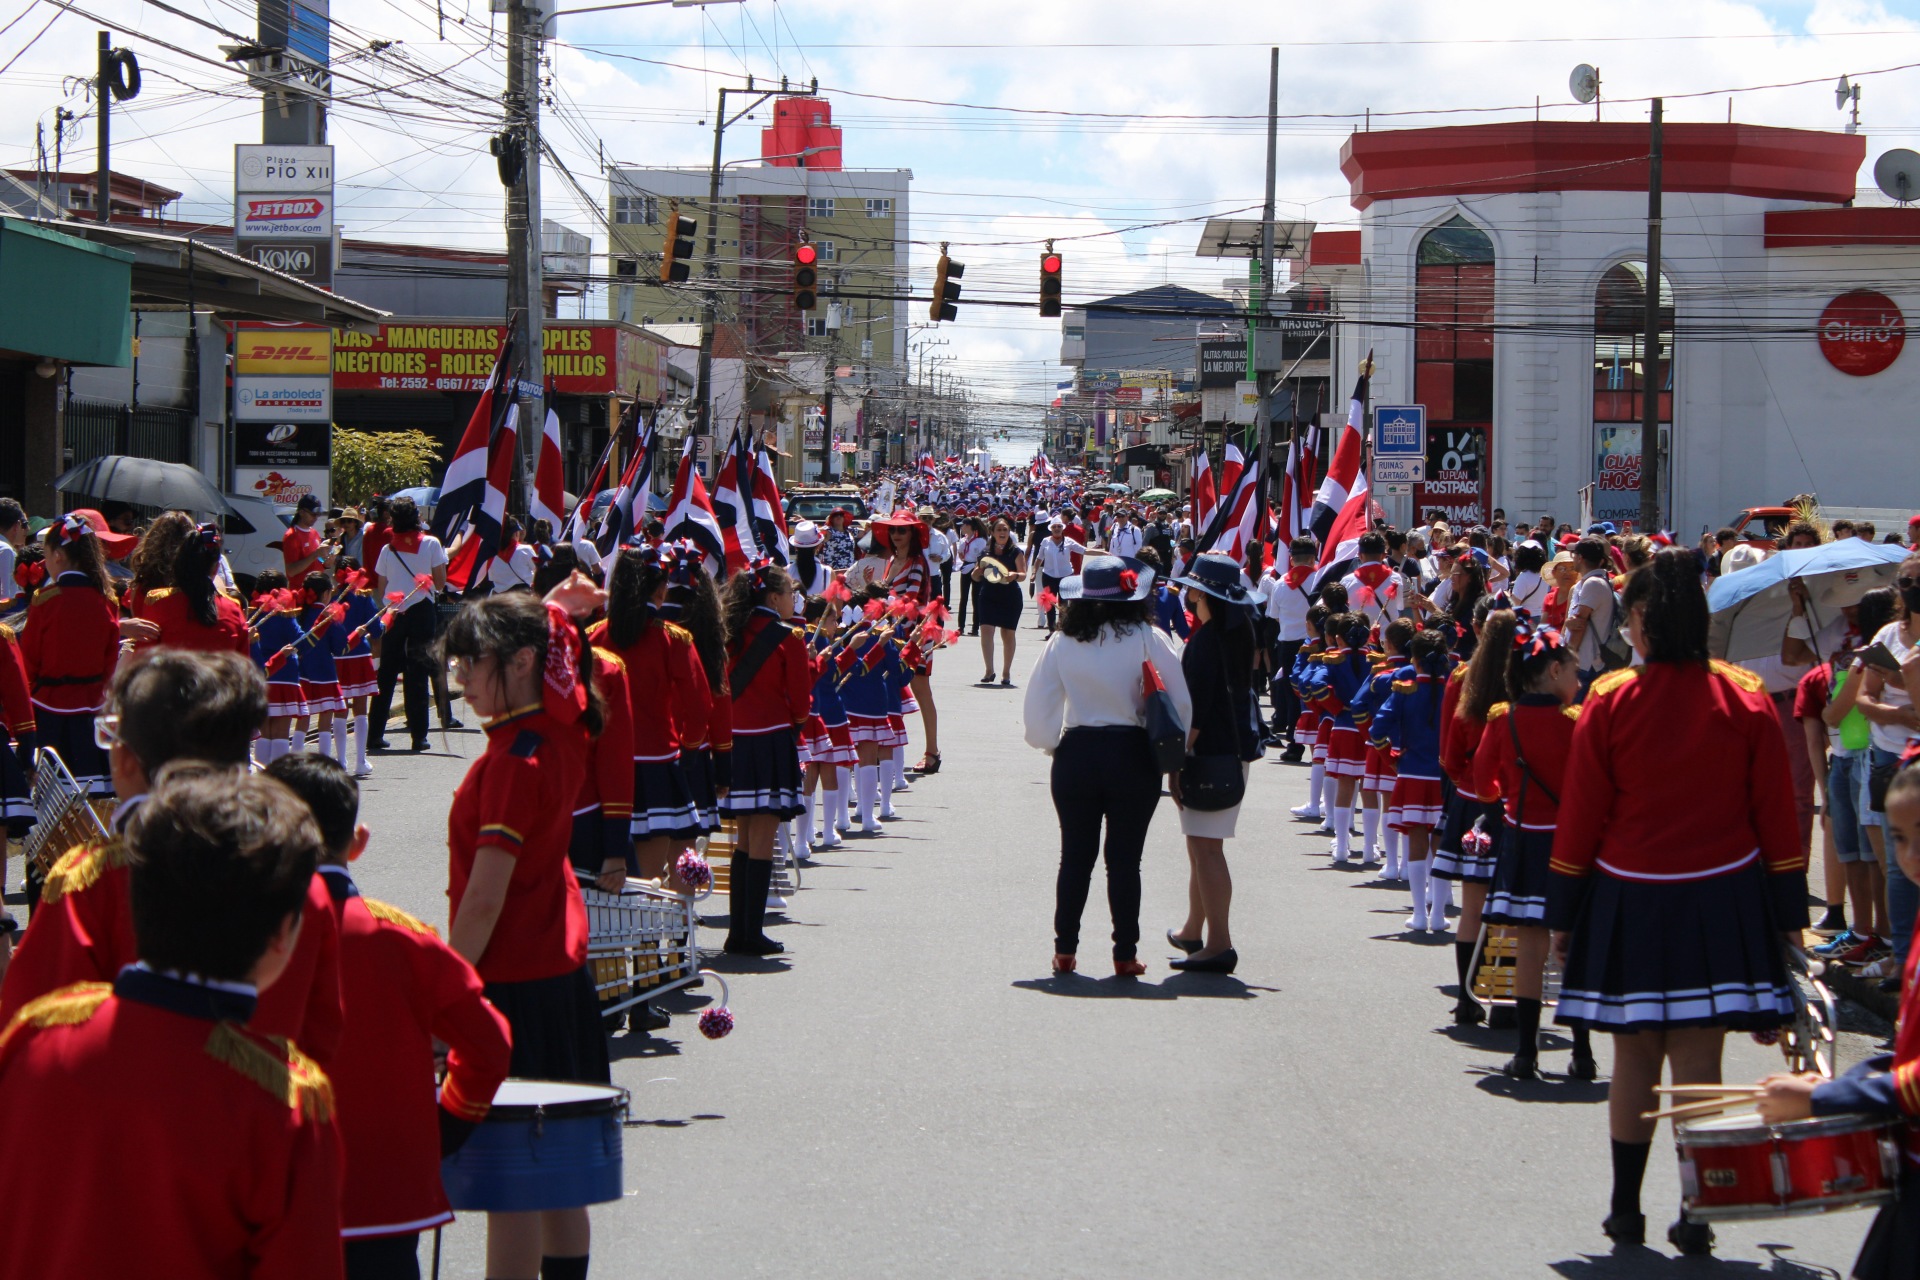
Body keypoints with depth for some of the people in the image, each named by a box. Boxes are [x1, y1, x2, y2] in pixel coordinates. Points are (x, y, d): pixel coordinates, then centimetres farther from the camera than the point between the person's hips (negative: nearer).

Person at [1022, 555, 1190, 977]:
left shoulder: (1062, 644, -1)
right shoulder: (1149, 639, -7)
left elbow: (1038, 710, 0)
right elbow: (1180, 705, -7)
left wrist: (1054, 747, 15)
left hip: (1077, 755, 2)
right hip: (1133, 756, -2)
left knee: (1075, 855, 11)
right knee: (1125, 858, 5)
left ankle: (1065, 950, 14)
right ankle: (1125, 954, 7)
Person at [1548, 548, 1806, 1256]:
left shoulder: (1611, 702, -7)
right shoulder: (1747, 699, -3)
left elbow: (1580, 818, -2)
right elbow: (1777, 817, 1)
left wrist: (1563, 914, 7)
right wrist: (1789, 914, 9)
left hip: (1629, 902, -1)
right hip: (1721, 902, 1)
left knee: (1634, 1058, 8)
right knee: (1699, 1059, 3)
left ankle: (1626, 1211, 16)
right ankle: (1695, 1218, 5)